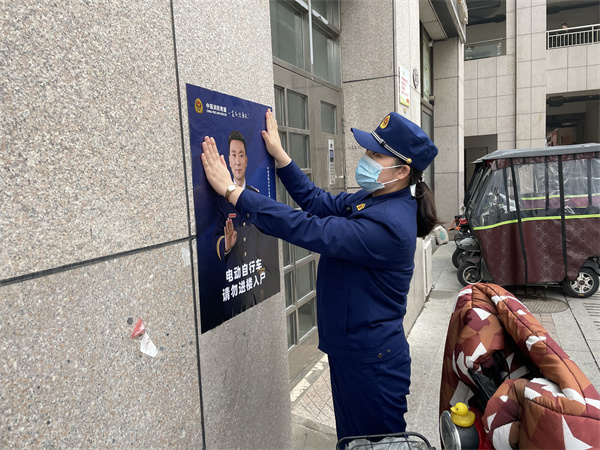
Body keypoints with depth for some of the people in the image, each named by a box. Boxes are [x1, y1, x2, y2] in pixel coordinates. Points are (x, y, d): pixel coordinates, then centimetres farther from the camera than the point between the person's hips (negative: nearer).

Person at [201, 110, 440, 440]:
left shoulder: (388, 223, -30)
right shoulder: (370, 198, 1)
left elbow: (307, 230, -34)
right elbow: (317, 202, 9)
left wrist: (231, 191, -30)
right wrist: (279, 155, 6)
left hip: (372, 363, -9)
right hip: (348, 351, 9)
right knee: (351, 437, 26)